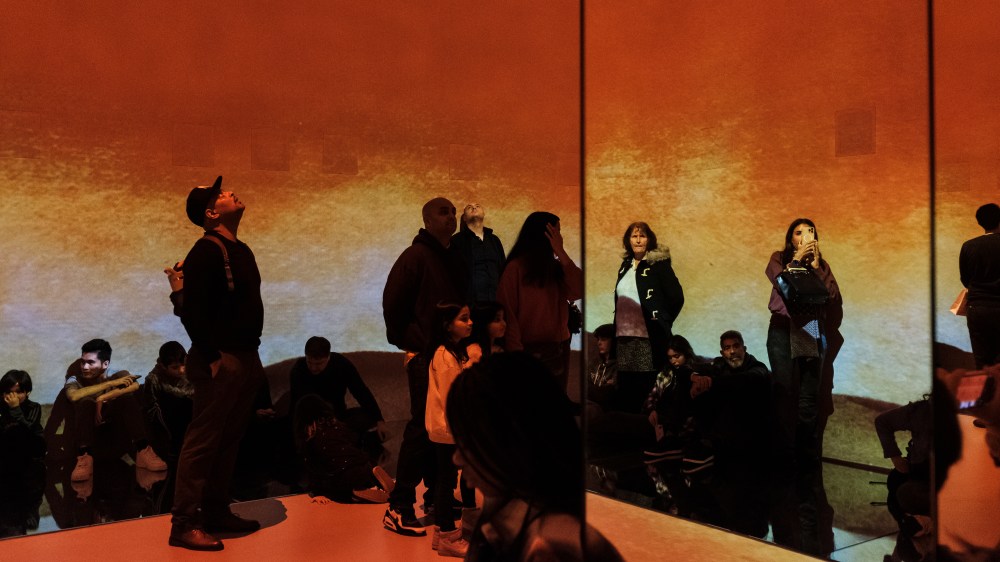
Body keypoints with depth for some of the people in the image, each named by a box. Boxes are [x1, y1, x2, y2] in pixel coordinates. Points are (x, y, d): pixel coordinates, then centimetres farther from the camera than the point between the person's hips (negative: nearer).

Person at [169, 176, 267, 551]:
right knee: (203, 441, -4)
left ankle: (216, 512, 24)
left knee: (229, 440, 14)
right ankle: (184, 523, 4)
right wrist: (212, 357, -18)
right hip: (221, 361, -9)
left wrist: (251, 354, 13)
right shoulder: (206, 251, -11)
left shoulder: (240, 250, 15)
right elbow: (192, 311, -17)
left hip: (246, 358, 9)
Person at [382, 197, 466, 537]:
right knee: (422, 428, -8)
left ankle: (436, 497, 24)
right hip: (424, 356, -7)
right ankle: (399, 507, -1)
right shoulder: (416, 256, -8)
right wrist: (406, 342, -8)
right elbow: (392, 302, -11)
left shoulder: (455, 259, 15)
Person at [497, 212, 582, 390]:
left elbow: (578, 291, -7)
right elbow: (507, 313, -9)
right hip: (530, 350, -5)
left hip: (559, 350, 5)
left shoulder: (556, 267, 8)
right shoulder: (516, 268, -7)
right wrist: (516, 350, -15)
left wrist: (561, 253, -9)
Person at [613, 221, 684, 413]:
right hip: (624, 337, 6)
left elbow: (677, 297, -6)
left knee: (648, 389, -3)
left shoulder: (659, 264, -3)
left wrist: (662, 323, 0)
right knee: (625, 387, 7)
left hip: (649, 338, -5)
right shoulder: (626, 265, 14)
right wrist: (618, 328, 13)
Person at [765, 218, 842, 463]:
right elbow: (779, 282, -10)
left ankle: (808, 451, 7)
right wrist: (797, 259, -6)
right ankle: (784, 450, 1)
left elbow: (834, 295, 1)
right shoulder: (780, 258, 10)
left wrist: (816, 266, -3)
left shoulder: (822, 264, 16)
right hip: (784, 330, -2)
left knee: (810, 395, 0)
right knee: (784, 390, -6)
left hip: (813, 332, 2)